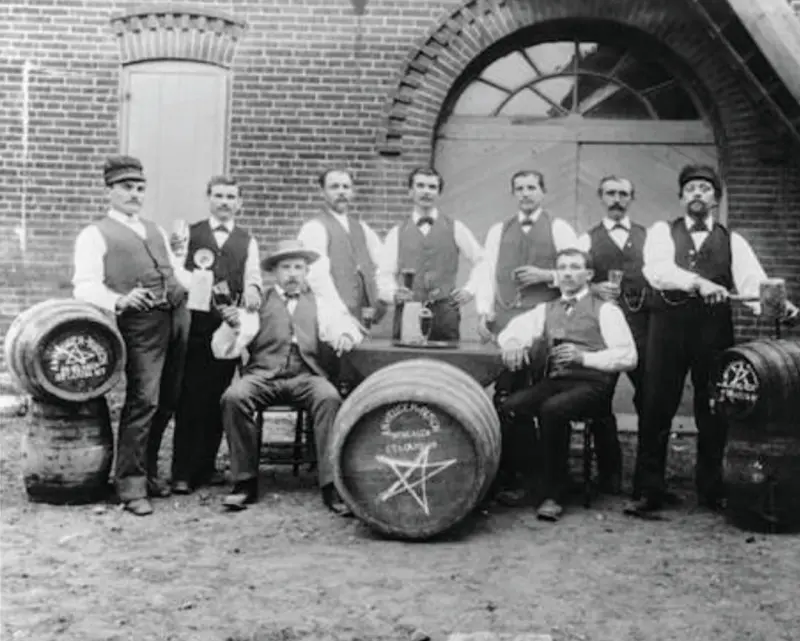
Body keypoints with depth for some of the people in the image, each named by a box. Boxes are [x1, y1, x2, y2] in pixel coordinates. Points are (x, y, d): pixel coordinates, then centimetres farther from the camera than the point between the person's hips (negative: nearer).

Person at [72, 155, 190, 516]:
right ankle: (131, 486, -2)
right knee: (143, 400, -12)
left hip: (177, 315, 7)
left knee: (167, 401, 9)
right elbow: (85, 287, -8)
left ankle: (149, 472, 24)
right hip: (141, 321, -6)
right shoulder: (95, 235, 5)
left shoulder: (156, 231, 26)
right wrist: (119, 301, -26)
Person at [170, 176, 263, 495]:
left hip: (229, 326, 2)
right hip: (194, 322, -2)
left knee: (216, 398, 5)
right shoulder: (190, 233, 11)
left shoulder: (247, 242, 17)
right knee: (189, 397, -5)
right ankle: (182, 472, 1)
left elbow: (253, 274, 3)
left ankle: (206, 466, 17)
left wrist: (252, 289, -18)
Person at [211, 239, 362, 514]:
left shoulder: (318, 304, 19)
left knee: (330, 398, -31)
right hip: (262, 375, 0)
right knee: (234, 397, -31)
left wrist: (345, 334, -19)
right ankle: (245, 482, -15)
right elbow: (222, 351, 5)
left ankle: (332, 486, -24)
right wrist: (231, 326, -17)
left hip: (305, 376, 1)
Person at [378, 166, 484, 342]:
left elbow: (482, 261, 15)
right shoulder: (397, 233, 10)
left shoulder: (455, 229, 10)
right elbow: (385, 274, 5)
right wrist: (394, 293, -14)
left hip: (445, 312, 0)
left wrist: (470, 289, 4)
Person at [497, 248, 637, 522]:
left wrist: (584, 357, -14)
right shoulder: (546, 310, 25)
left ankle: (553, 495, -23)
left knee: (553, 409, -35)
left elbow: (628, 356, -1)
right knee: (510, 406, -26)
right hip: (552, 381, 4)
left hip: (591, 383, -4)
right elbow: (511, 332, 14)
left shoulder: (605, 310, 10)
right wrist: (513, 343, -11)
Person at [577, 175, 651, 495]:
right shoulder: (587, 240, 12)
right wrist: (594, 289, -14)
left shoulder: (648, 237, 14)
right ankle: (609, 473, 15)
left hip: (642, 325, 0)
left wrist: (650, 299, -9)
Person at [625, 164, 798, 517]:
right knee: (656, 409, -1)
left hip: (714, 329, 1)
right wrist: (698, 282, -26)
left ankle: (711, 490, 21)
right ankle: (649, 492, 8)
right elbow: (657, 269, -11)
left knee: (712, 411, 7)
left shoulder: (733, 241, 13)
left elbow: (752, 283, -3)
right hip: (668, 324, -1)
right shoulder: (661, 232, 10)